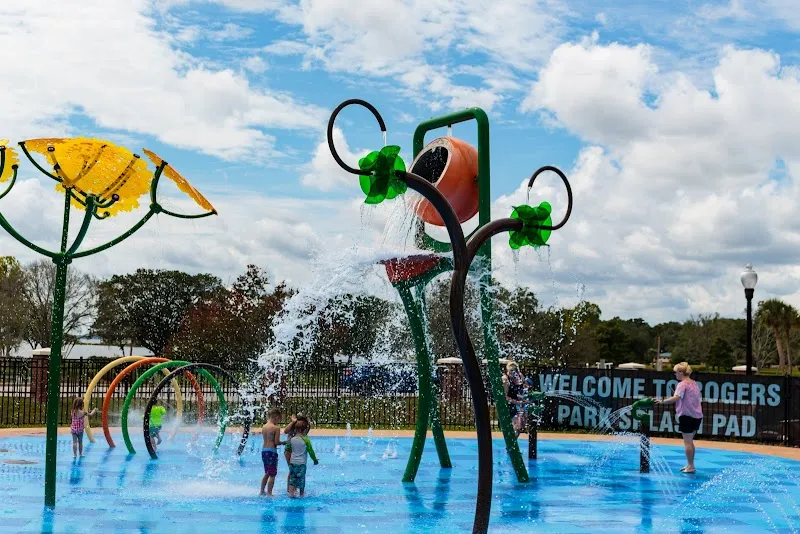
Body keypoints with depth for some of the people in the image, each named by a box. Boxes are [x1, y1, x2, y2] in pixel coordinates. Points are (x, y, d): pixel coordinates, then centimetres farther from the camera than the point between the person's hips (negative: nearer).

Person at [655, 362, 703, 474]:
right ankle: (690, 465, 22)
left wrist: (662, 401, -24)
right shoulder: (694, 383, 15)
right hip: (697, 416, 9)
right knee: (690, 441, 17)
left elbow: (676, 398, -27)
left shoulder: (682, 384, -13)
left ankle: (690, 466, 0)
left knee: (687, 442, -2)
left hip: (687, 416, -9)